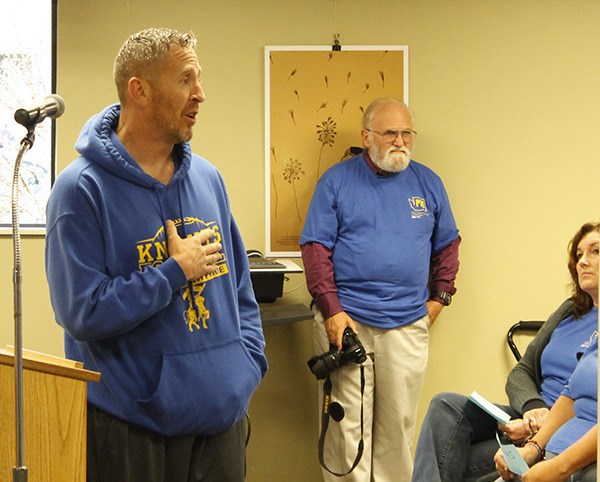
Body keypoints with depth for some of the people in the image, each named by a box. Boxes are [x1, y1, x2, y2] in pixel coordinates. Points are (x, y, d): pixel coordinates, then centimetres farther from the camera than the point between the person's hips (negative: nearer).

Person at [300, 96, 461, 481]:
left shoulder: (428, 183, 10)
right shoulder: (336, 181, 1)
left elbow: (447, 244, 19)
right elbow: (316, 248, -4)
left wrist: (439, 297, 10)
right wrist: (332, 309, -12)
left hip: (408, 325, 3)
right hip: (346, 322, -3)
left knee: (400, 423, 8)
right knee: (346, 423, -1)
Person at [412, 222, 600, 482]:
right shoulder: (569, 312, 18)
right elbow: (520, 373, 14)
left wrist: (545, 425, -21)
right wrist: (533, 407, -8)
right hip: (536, 420, 7)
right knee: (448, 405, -18)